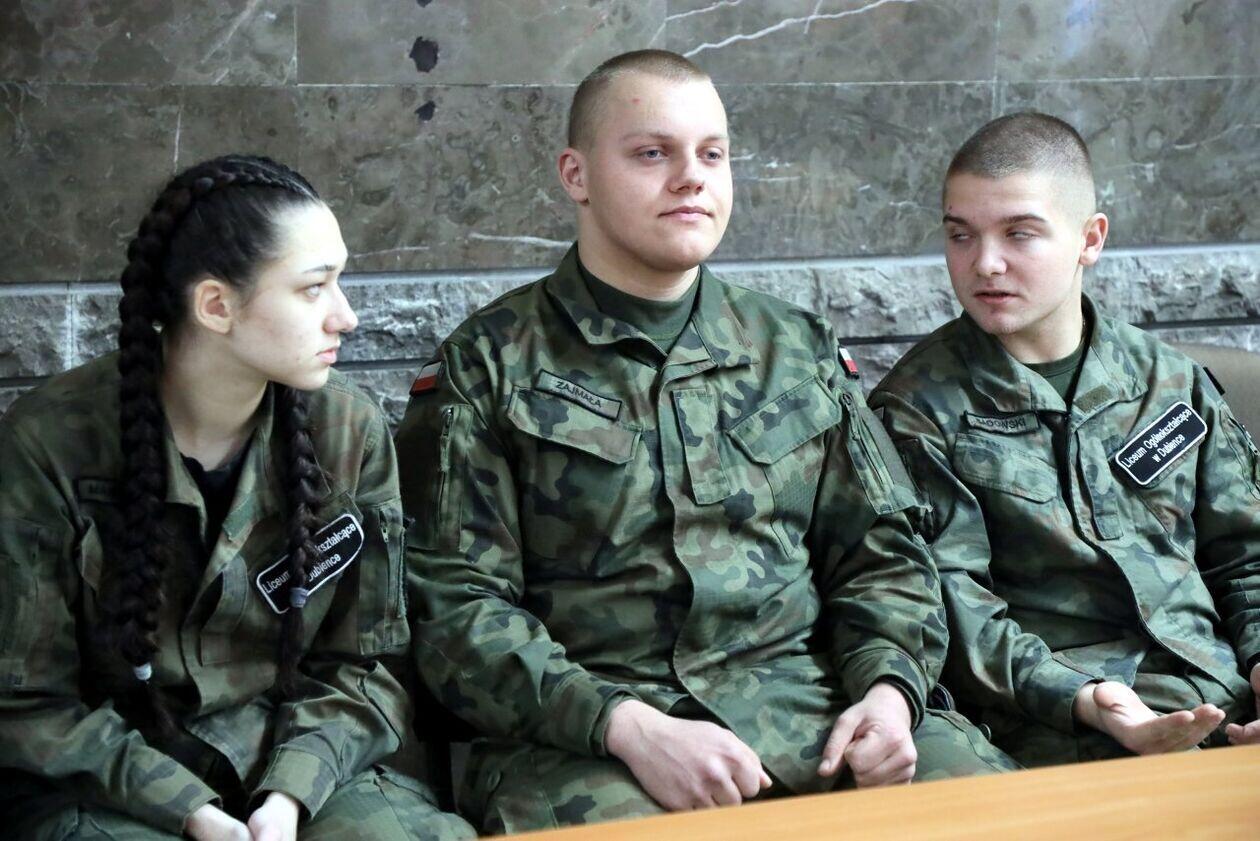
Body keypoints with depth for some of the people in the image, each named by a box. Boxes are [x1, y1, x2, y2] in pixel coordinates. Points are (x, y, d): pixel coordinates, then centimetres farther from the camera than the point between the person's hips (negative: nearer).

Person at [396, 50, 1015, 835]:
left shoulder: (799, 350, 16)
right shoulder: (487, 366, 4)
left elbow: (880, 554, 17)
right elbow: (457, 605, -3)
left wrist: (888, 687, -4)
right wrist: (629, 727, -16)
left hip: (803, 703, 4)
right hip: (583, 734, -4)